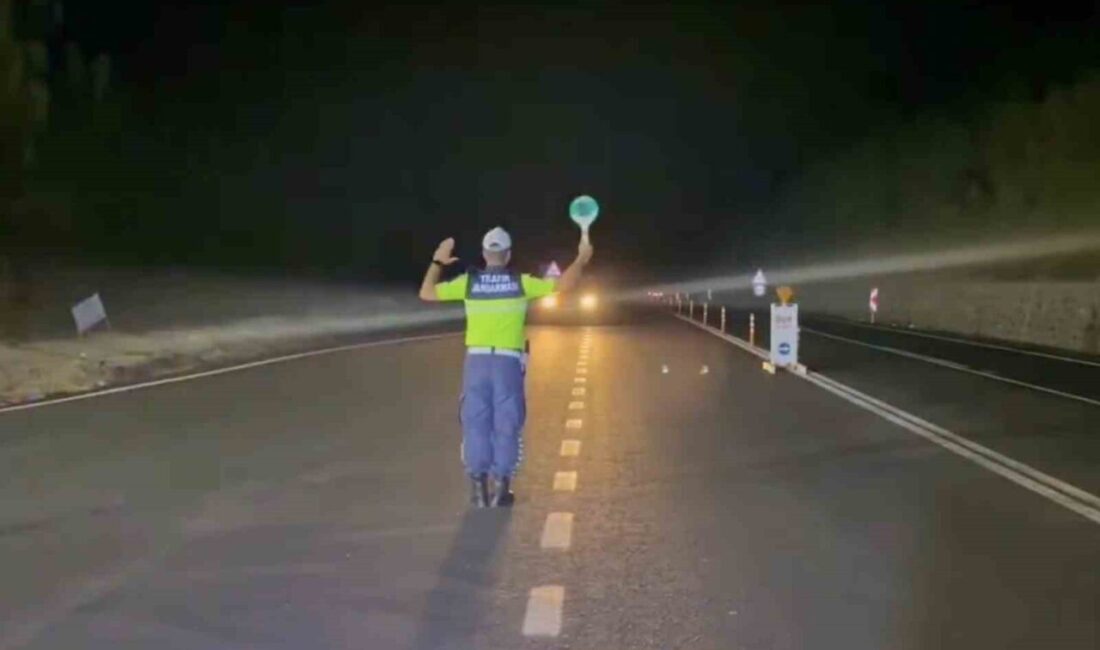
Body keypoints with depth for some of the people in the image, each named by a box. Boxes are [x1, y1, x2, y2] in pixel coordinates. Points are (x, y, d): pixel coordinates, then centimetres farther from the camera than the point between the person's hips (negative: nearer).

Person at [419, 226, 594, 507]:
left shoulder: (468, 282, 4)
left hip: (477, 360, 1)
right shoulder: (521, 282, 2)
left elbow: (426, 293, 12)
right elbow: (564, 285, 2)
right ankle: (500, 487, 5)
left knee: (476, 423, 6)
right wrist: (581, 259, 17)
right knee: (506, 425, 6)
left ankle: (479, 487, 3)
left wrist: (437, 262, 24)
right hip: (508, 361, -1)